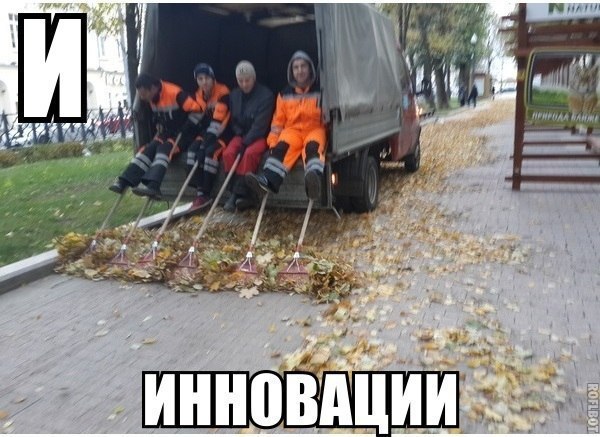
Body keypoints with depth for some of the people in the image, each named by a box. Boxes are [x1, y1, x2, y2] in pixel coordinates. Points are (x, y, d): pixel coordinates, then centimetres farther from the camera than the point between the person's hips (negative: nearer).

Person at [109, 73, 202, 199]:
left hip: (182, 133, -7)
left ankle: (152, 186, -47)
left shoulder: (174, 93, -24)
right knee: (148, 149, -13)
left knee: (164, 149, -30)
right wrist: (159, 127, 8)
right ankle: (123, 182, -20)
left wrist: (186, 132, -19)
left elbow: (197, 109, -27)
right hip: (167, 133, 7)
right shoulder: (152, 97, 1)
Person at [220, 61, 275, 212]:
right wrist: (241, 135, -5)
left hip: (259, 136, -5)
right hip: (241, 135, 5)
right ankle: (244, 195, -21)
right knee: (228, 153, -25)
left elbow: (261, 124, -17)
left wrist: (246, 141, -21)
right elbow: (233, 120, 13)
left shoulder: (266, 95, -11)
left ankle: (238, 193, -27)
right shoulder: (234, 95, 8)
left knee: (249, 153, -35)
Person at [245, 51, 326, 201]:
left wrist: (328, 135, -8)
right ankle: (267, 181, -53)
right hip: (292, 129, 2)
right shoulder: (285, 94, 17)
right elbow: (278, 121, 17)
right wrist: (273, 141, 3)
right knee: (281, 147, -31)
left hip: (315, 129, -2)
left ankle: (314, 179, -65)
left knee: (313, 147, -37)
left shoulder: (319, 92, 10)